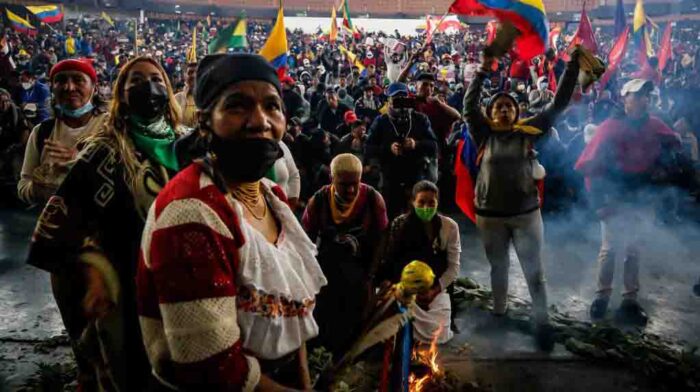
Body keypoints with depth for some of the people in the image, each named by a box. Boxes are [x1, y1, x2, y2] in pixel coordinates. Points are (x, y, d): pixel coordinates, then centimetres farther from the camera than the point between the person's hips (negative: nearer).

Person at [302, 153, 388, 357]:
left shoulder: (373, 199, -13)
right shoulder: (319, 200, -11)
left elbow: (380, 240, -7)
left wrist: (370, 276, -8)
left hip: (360, 265, -1)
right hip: (327, 262, 1)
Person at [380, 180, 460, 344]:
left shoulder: (449, 226, -3)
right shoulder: (400, 224, -3)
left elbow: (454, 267, -2)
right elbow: (389, 259, -1)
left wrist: (434, 290, -11)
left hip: (437, 291, 1)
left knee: (439, 337, -15)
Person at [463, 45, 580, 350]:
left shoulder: (529, 132, 0)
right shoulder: (485, 135, -1)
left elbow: (558, 104, 0)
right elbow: (469, 106, -11)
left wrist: (573, 65, -4)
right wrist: (483, 70, -15)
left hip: (526, 213, 0)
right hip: (490, 215, 1)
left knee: (535, 272, 5)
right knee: (498, 268, 17)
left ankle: (542, 323, 18)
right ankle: (499, 315, 35)